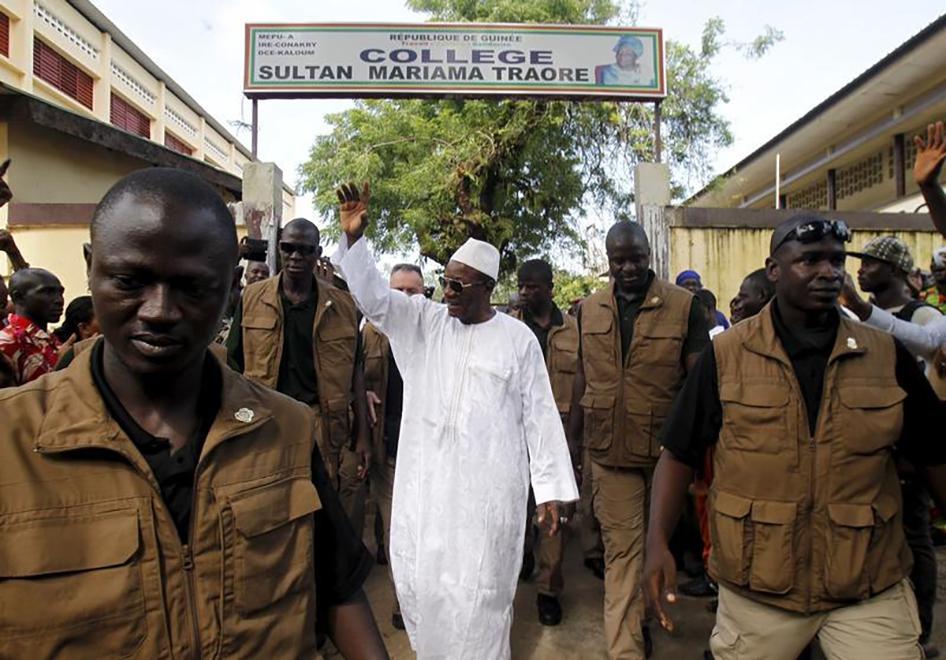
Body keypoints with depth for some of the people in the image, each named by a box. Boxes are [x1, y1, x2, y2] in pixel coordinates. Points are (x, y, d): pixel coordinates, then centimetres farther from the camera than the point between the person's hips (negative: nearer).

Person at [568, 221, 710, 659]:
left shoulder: (684, 306, -6)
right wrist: (573, 439, 11)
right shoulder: (590, 309, 4)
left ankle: (643, 616, 42)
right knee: (621, 548, 5)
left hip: (666, 448, -1)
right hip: (610, 449, 1)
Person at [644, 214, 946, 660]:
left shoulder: (887, 356, -1)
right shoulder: (725, 355, -7)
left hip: (872, 590, 1)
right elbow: (679, 453, -4)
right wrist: (657, 541, -14)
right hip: (756, 590, -1)